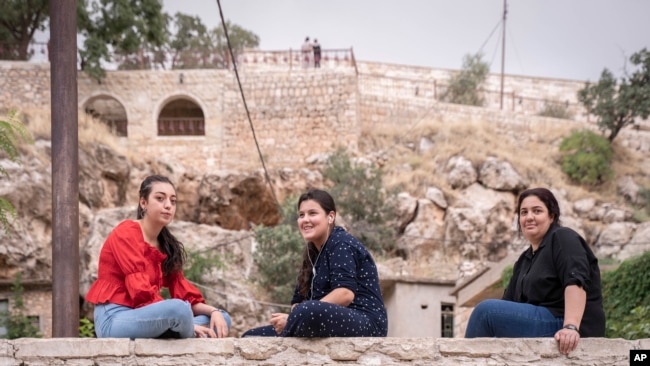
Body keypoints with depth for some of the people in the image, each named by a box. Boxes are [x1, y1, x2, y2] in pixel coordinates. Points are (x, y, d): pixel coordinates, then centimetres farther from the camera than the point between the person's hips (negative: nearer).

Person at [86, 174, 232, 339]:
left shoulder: (166, 244, 15)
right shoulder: (126, 234, -10)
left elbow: (183, 293, 10)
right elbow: (142, 294, -18)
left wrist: (213, 311, -10)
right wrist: (187, 324, -18)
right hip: (114, 319, -8)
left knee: (222, 319, 4)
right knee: (178, 309, -34)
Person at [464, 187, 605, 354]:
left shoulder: (562, 239, -4)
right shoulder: (524, 260, 21)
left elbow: (576, 281, -20)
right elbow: (509, 303, 20)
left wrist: (571, 326, -34)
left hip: (561, 328, -9)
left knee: (486, 310, -12)